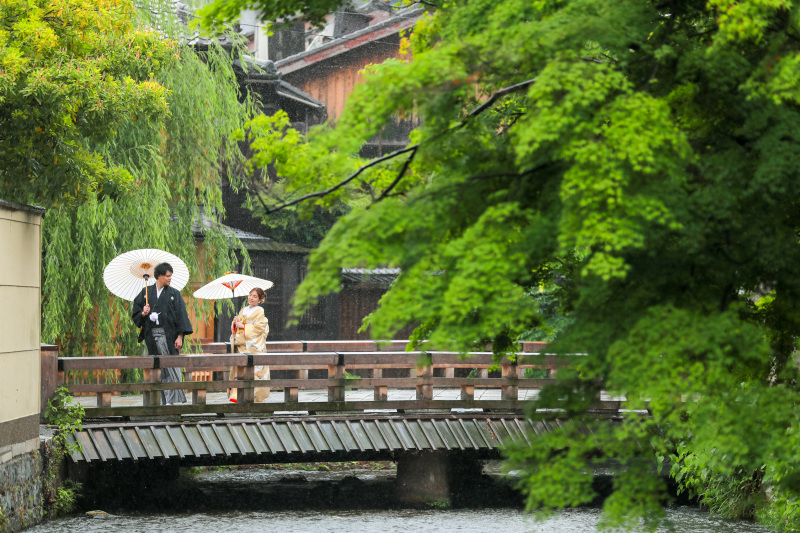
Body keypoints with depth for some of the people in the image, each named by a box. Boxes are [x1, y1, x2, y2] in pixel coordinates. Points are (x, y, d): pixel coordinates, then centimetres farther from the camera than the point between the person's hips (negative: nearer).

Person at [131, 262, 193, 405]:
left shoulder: (174, 294, 5)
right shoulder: (146, 292, 11)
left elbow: (181, 315, 0)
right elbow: (136, 313, 15)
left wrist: (180, 336, -10)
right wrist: (143, 314, -9)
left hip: (167, 335, -2)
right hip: (151, 336, 2)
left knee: (171, 367, -8)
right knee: (158, 370, 3)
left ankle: (172, 400, -8)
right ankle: (165, 400, 7)